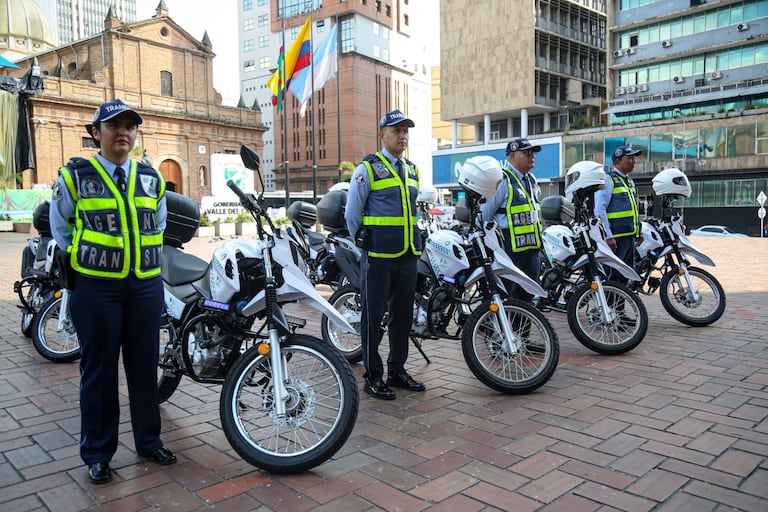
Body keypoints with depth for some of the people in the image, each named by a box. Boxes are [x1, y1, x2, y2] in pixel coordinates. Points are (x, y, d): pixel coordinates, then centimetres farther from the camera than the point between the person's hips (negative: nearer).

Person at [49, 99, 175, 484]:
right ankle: (97, 453, 20)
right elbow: (61, 229, 8)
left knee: (144, 366, 11)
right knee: (99, 370, 6)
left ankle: (148, 440, 26)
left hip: (146, 286, 3)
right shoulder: (74, 175, -2)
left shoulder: (151, 179, 8)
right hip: (95, 287, -3)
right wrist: (81, 262, 9)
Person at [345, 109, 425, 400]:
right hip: (378, 257, -7)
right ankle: (373, 377, 11)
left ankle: (397, 371, 26)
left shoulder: (412, 170, 16)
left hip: (408, 256, 7)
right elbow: (352, 213, -3)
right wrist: (363, 242, -1)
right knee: (374, 317, 1)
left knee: (403, 315, 13)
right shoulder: (367, 169, -5)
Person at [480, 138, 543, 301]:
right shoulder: (503, 180, -13)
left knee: (529, 292, 16)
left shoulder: (531, 180, 17)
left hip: (532, 246, 9)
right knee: (507, 294, -5)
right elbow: (484, 214, -14)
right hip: (510, 248, -9)